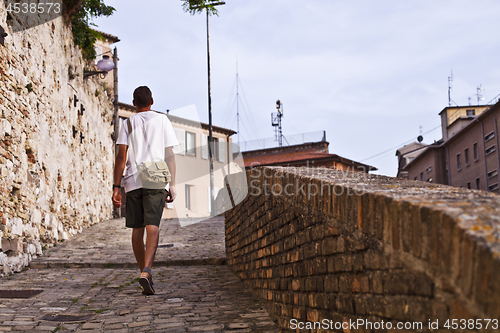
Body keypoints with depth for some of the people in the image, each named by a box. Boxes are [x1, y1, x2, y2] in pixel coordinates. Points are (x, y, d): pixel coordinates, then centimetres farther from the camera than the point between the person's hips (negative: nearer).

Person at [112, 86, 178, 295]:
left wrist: (116, 187, 1)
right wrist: (172, 185, 7)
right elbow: (169, 156, 5)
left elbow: (121, 157, 1)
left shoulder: (128, 123, 11)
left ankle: (144, 272, 19)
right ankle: (146, 271, -27)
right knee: (152, 227, -9)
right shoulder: (162, 120, 10)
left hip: (133, 180, 2)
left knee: (137, 229, 10)